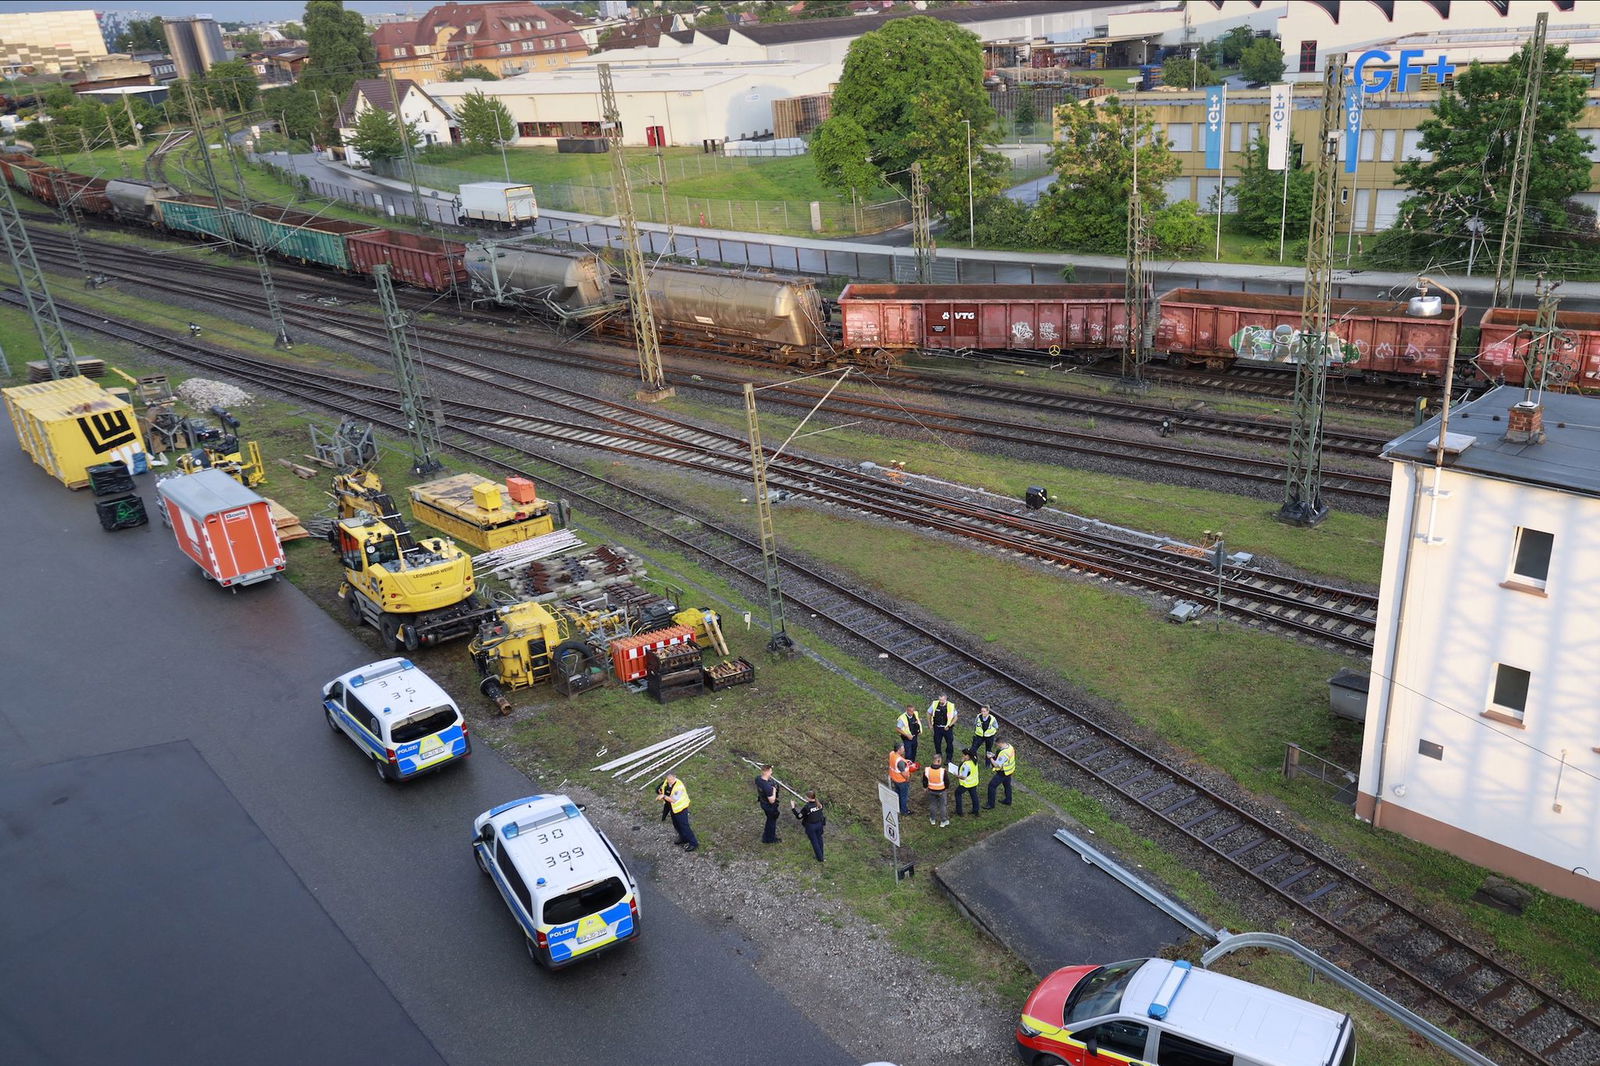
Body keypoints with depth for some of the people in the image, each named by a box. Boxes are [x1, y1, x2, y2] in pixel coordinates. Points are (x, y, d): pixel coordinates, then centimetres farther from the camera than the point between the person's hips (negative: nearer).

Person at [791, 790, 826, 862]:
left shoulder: (806, 807, -26)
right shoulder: (819, 804, -10)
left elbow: (799, 816, -18)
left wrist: (793, 808, -12)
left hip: (811, 827, -5)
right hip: (819, 824, 5)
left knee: (814, 841, 12)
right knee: (819, 839, 24)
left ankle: (820, 858, 21)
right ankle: (821, 854, 38)